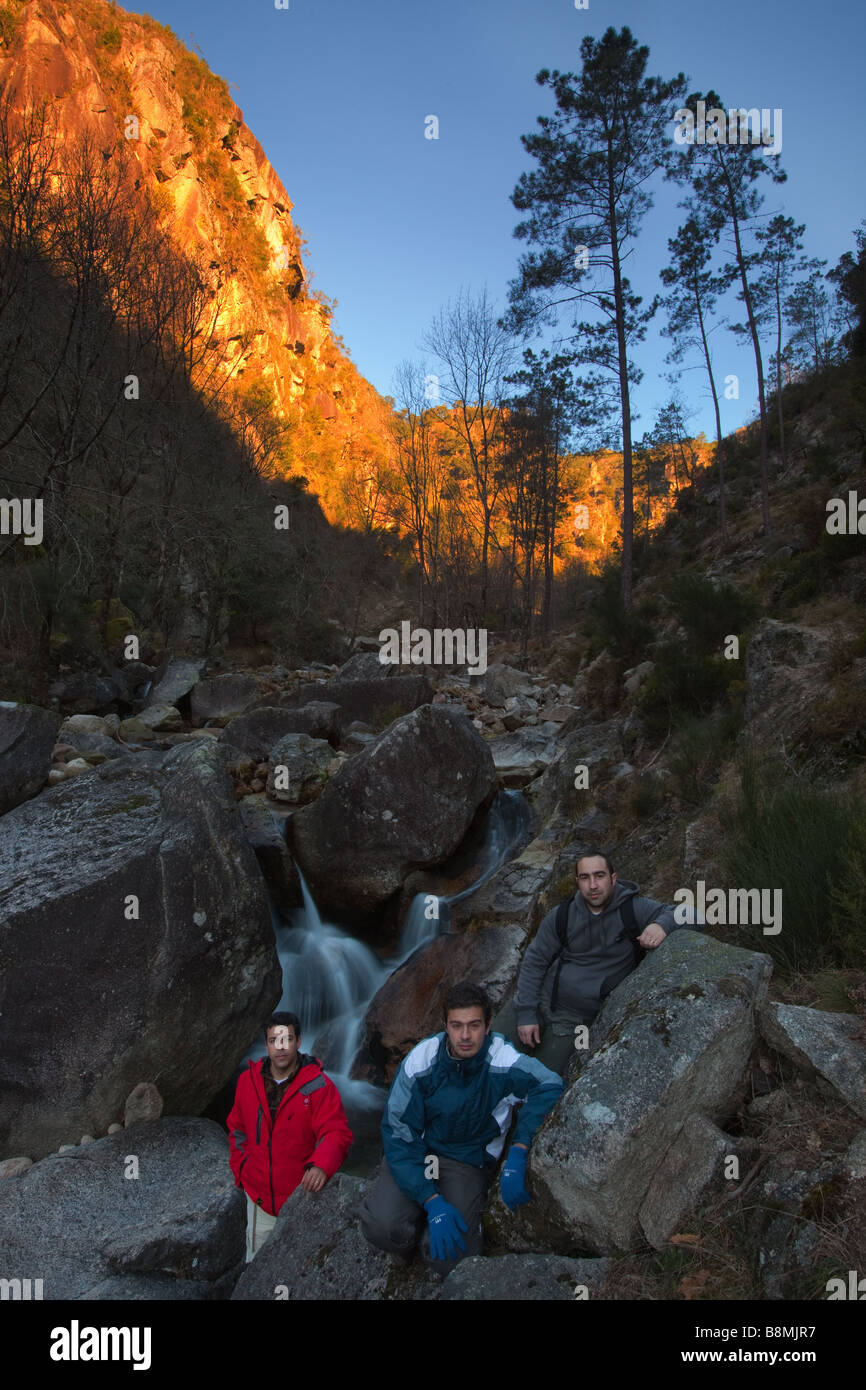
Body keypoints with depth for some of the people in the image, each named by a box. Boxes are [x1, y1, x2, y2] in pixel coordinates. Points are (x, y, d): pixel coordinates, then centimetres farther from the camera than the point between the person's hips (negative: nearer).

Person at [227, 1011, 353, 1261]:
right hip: (259, 1198, 3)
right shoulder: (248, 1081, 0)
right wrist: (240, 1169, 5)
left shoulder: (318, 1085, -13)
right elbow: (237, 1129, 13)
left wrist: (321, 1165, -37)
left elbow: (336, 1133, -20)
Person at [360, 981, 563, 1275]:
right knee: (381, 1226, -25)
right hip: (417, 1151, 1)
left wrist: (516, 1157, -33)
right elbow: (398, 1132, -14)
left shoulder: (502, 1060, -20)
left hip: (469, 1159, 0)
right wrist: (432, 1200, -23)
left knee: (451, 1259, -20)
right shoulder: (421, 1061, -17)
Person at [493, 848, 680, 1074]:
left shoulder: (633, 909, -11)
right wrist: (526, 1013, -7)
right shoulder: (561, 916, -4)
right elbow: (534, 962, 1)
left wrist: (662, 925, -34)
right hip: (543, 999, 2)